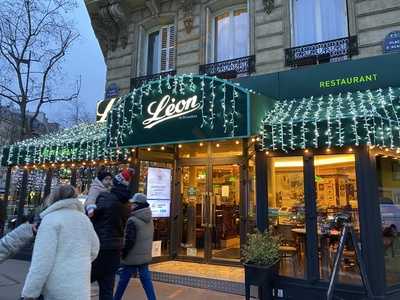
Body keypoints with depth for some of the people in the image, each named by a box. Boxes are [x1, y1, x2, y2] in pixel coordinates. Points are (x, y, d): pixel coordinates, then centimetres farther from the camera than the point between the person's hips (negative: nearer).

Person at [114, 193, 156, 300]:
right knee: (146, 279, 12)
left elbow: (129, 241, -20)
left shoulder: (132, 220, -19)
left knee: (123, 280, 11)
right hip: (145, 256, 6)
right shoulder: (149, 220, 5)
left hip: (133, 257, -6)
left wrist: (123, 254, -6)